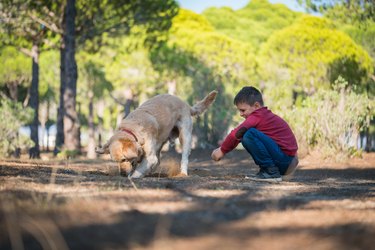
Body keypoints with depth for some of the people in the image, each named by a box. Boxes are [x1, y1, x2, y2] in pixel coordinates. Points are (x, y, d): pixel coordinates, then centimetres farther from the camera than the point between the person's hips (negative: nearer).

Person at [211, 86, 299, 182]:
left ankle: (271, 172, -16)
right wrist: (222, 149, 11)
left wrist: (222, 150, -6)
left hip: (284, 158, -10)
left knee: (250, 135, -22)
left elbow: (236, 133, -19)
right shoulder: (265, 115, 17)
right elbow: (239, 134, 18)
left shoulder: (257, 117, -13)